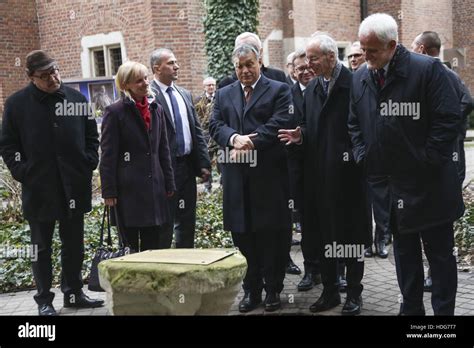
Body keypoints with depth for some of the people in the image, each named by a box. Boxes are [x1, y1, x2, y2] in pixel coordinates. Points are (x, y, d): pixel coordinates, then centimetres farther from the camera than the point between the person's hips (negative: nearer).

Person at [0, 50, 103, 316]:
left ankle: (74, 293, 27)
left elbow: (92, 137, 12)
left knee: (74, 246, 12)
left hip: (74, 187, 2)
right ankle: (44, 300, 19)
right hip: (39, 189, -2)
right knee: (42, 248, 9)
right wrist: (22, 172, -8)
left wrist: (89, 164, 0)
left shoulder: (77, 99, 4)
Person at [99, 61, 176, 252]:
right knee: (130, 246, 4)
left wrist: (169, 184, 11)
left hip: (155, 188, 5)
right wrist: (109, 191, -11)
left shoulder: (156, 109, 11)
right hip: (128, 189, -5)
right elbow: (108, 155, -7)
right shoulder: (115, 112, -5)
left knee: (155, 246, 9)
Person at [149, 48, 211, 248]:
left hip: (187, 166, 7)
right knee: (164, 223, 2)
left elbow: (197, 132, 14)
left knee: (187, 221, 15)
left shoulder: (185, 95, 13)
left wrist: (204, 164, 7)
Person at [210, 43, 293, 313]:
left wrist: (251, 143, -17)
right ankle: (251, 290, 20)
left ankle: (273, 289, 16)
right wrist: (234, 138, -14)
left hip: (270, 174, -4)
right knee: (243, 235, 8)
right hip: (237, 177, 4)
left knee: (272, 235, 2)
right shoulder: (224, 94, 17)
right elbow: (216, 125, 6)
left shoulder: (279, 90, 3)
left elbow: (280, 124, -9)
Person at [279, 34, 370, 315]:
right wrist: (300, 137, -3)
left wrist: (355, 156, -17)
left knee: (351, 234, 6)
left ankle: (354, 293, 20)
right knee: (322, 235, 12)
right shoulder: (312, 89, 12)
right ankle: (330, 291, 26)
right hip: (318, 176, 6)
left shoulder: (355, 84, -9)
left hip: (348, 174, -6)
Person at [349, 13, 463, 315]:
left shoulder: (427, 69, -13)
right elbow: (354, 124, 14)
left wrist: (427, 161, -16)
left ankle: (444, 310, 20)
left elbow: (449, 118, -14)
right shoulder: (360, 77, 5)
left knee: (440, 253, 7)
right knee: (404, 251, 17)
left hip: (428, 183, -5)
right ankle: (411, 308, 30)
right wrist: (363, 157, 2)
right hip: (388, 182, 6)